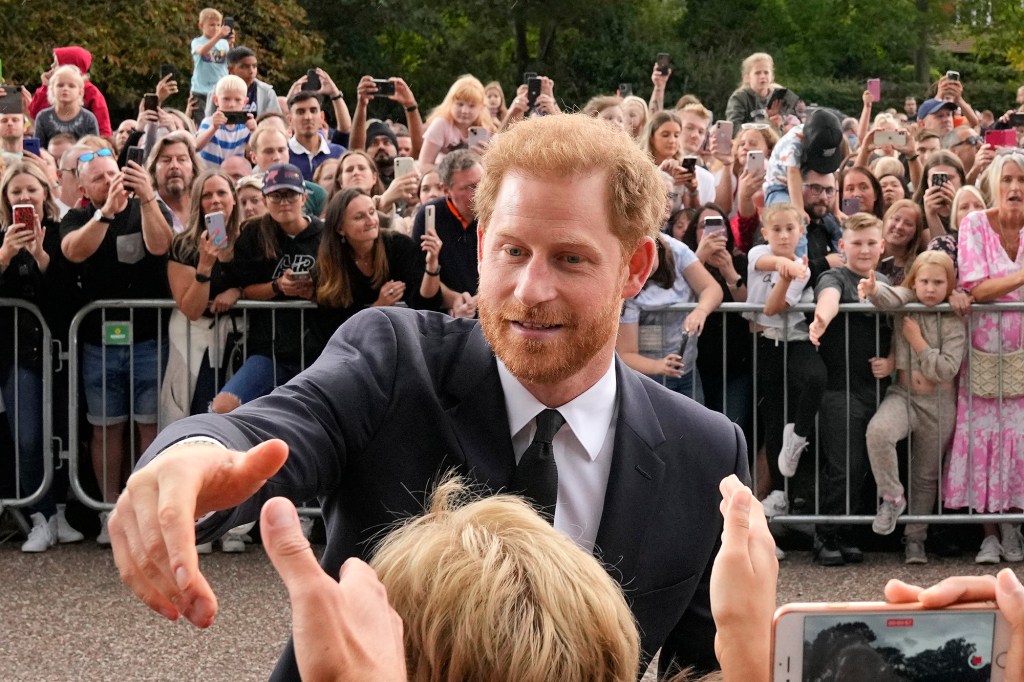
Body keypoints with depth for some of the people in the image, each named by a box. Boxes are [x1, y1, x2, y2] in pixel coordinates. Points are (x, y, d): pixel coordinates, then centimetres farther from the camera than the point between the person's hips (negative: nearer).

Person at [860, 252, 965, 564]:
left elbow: (946, 370, -15)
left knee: (926, 475, 11)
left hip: (938, 404, 0)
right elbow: (890, 296, -26)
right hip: (902, 395, 0)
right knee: (878, 431, -33)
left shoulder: (954, 322, -7)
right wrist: (873, 289, -48)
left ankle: (915, 538, 27)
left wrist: (917, 341, -17)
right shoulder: (908, 302, -1)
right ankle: (892, 497, -12)